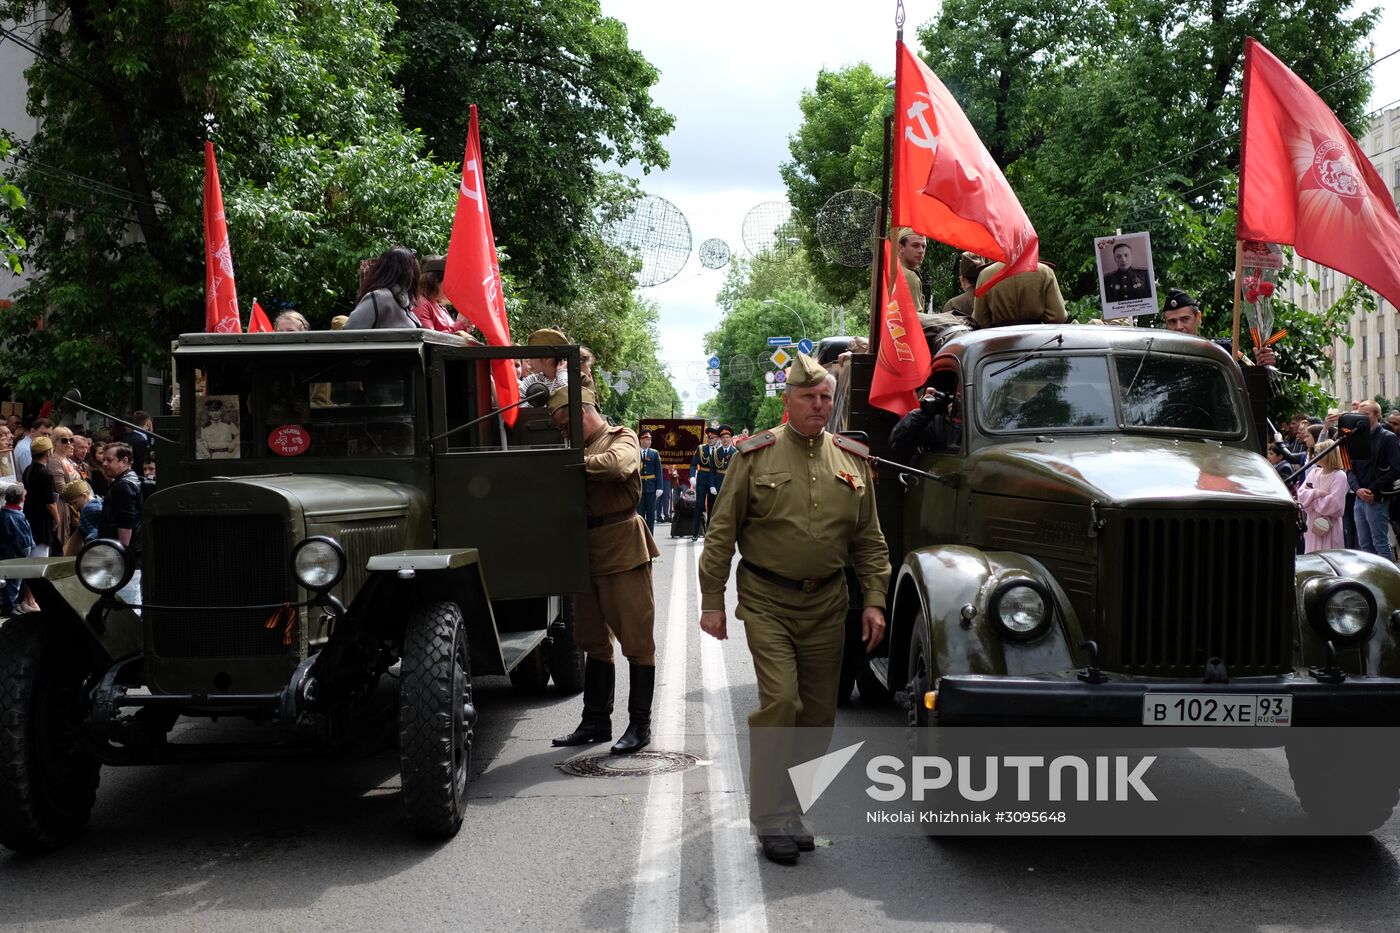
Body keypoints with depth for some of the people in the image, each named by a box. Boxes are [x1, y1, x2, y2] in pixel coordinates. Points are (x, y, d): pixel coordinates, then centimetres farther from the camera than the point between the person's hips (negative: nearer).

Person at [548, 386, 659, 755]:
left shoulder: (621, 438, -3)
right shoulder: (581, 448, 18)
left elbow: (618, 464, -26)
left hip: (622, 548, -8)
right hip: (587, 553, 8)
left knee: (637, 640, -2)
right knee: (594, 640, 14)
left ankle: (640, 724, 4)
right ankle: (596, 721, 23)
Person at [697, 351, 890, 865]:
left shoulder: (852, 460, 8)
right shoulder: (756, 455, -2)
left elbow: (869, 539, 13)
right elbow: (721, 533, -1)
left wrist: (874, 600, 5)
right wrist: (712, 601, -4)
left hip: (827, 602, 4)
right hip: (767, 600, -4)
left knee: (819, 712, 7)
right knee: (780, 700, -15)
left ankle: (789, 803, 23)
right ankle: (774, 817, -5)